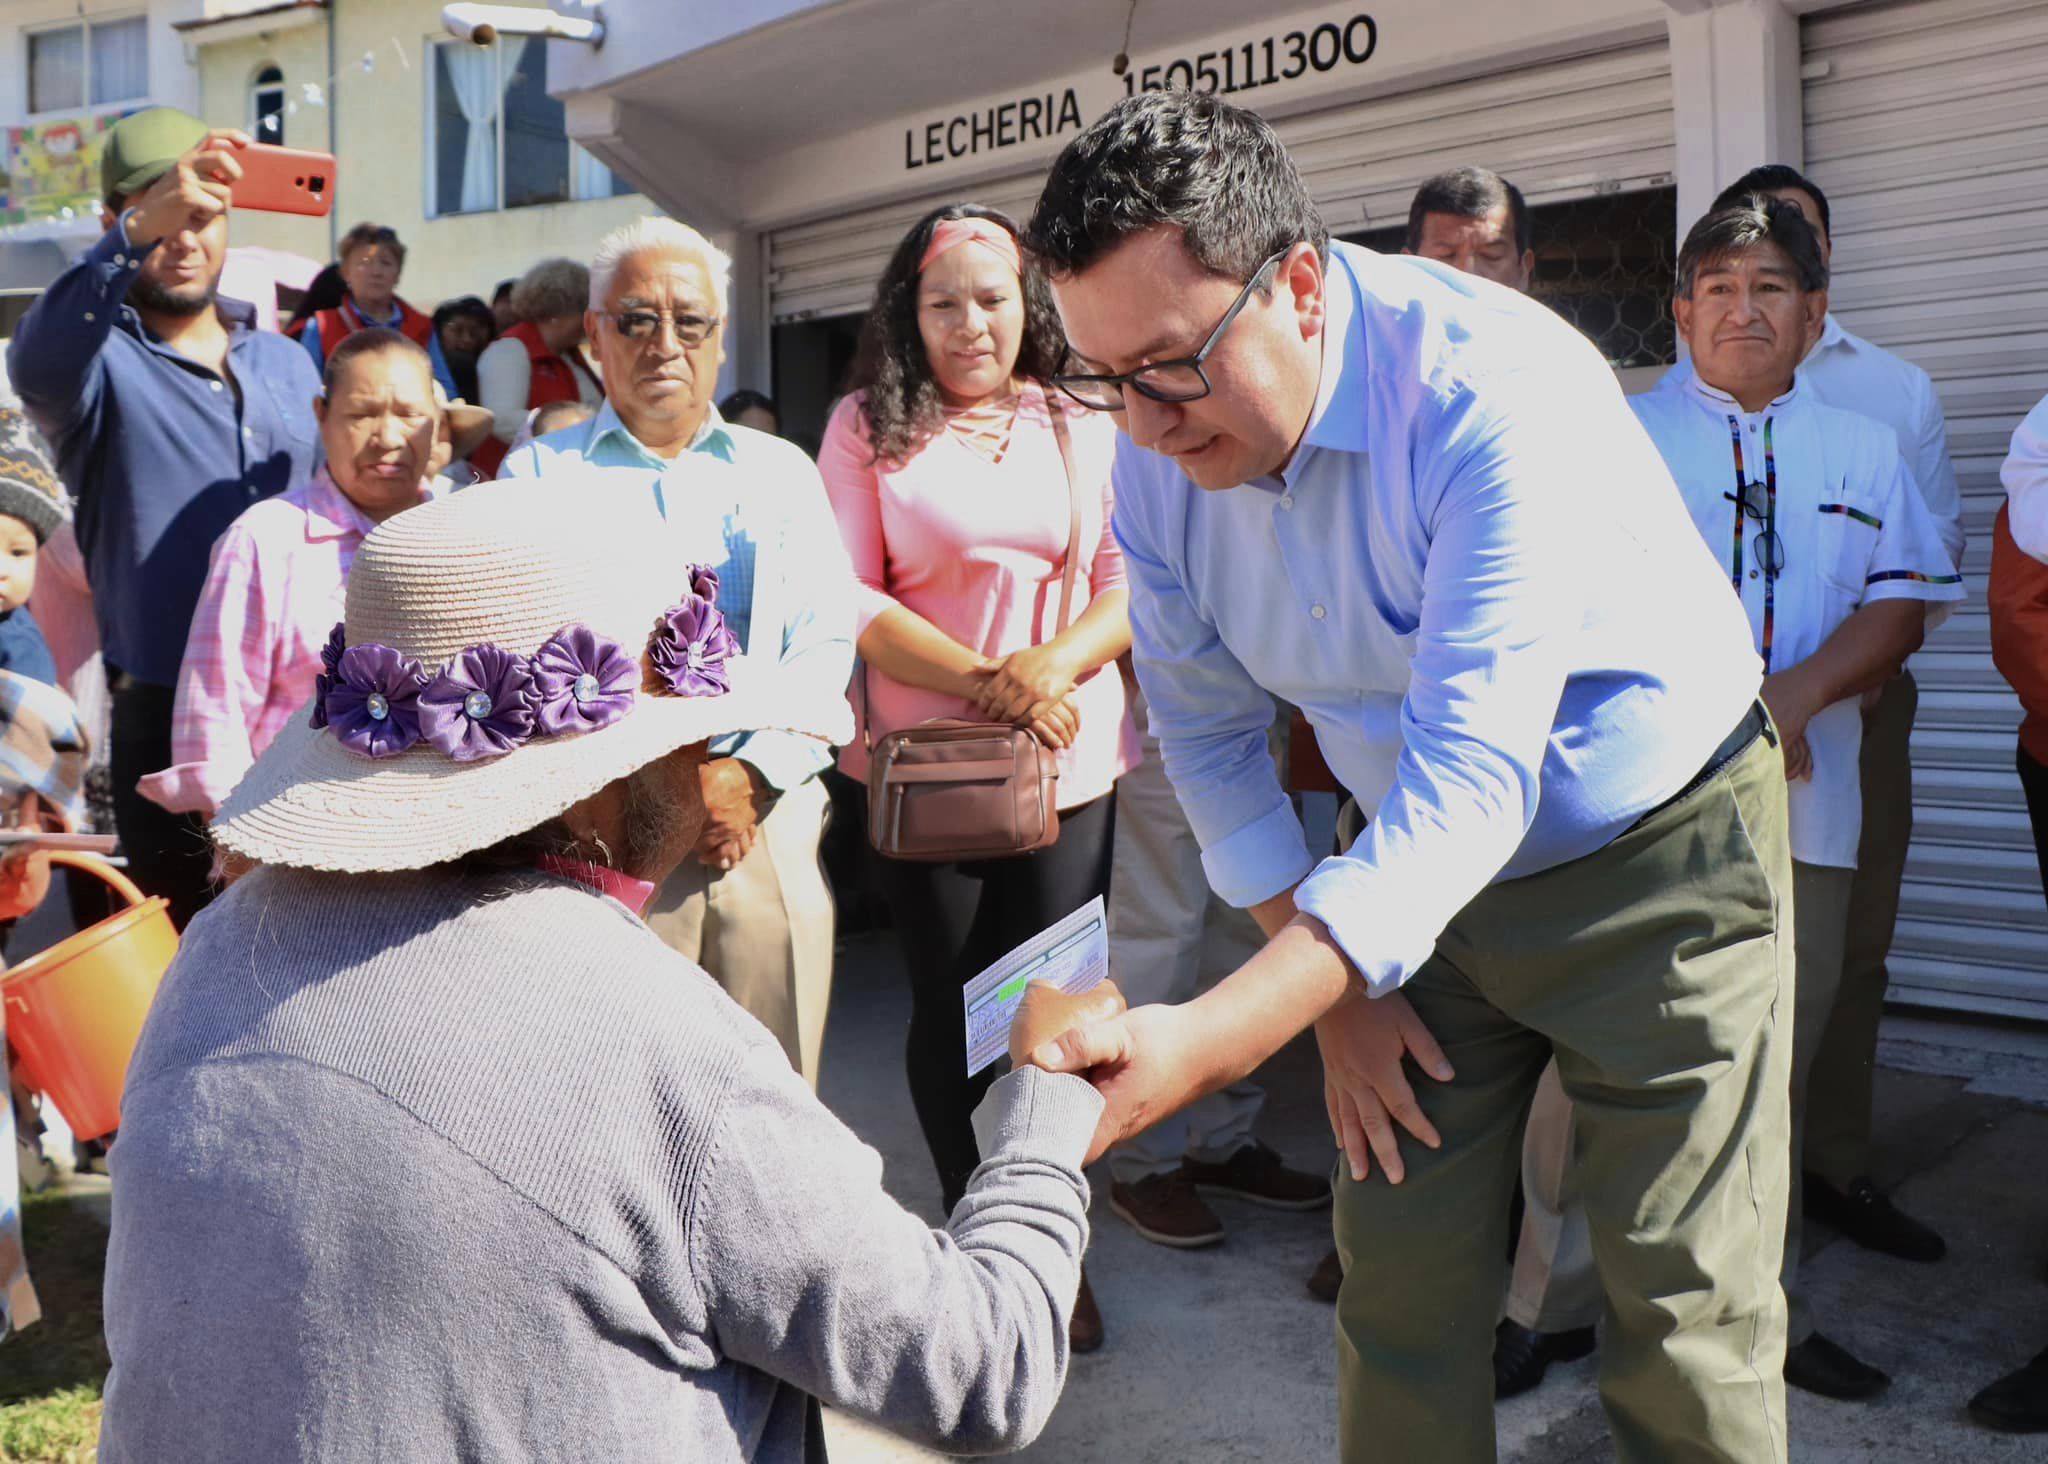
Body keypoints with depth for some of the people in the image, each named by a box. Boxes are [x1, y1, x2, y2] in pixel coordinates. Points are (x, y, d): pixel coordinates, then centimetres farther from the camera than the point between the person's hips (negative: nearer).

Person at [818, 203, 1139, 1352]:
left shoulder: (1082, 429, 9)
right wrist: (978, 679, -16)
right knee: (950, 1003, 9)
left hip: (1071, 762, 2)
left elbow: (1133, 576, 3)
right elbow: (846, 594, -6)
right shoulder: (869, 428, 2)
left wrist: (1055, 664, -15)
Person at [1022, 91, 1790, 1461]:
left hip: (1659, 852, -4)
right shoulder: (1156, 454, -12)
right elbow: (1207, 732, 1)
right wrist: (1335, 982, -2)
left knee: (1686, 1312, 0)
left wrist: (1215, 1035, -45)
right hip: (1417, 876, 5)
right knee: (1396, 1279, 10)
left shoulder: (1503, 394, -30)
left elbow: (1473, 781, -36)